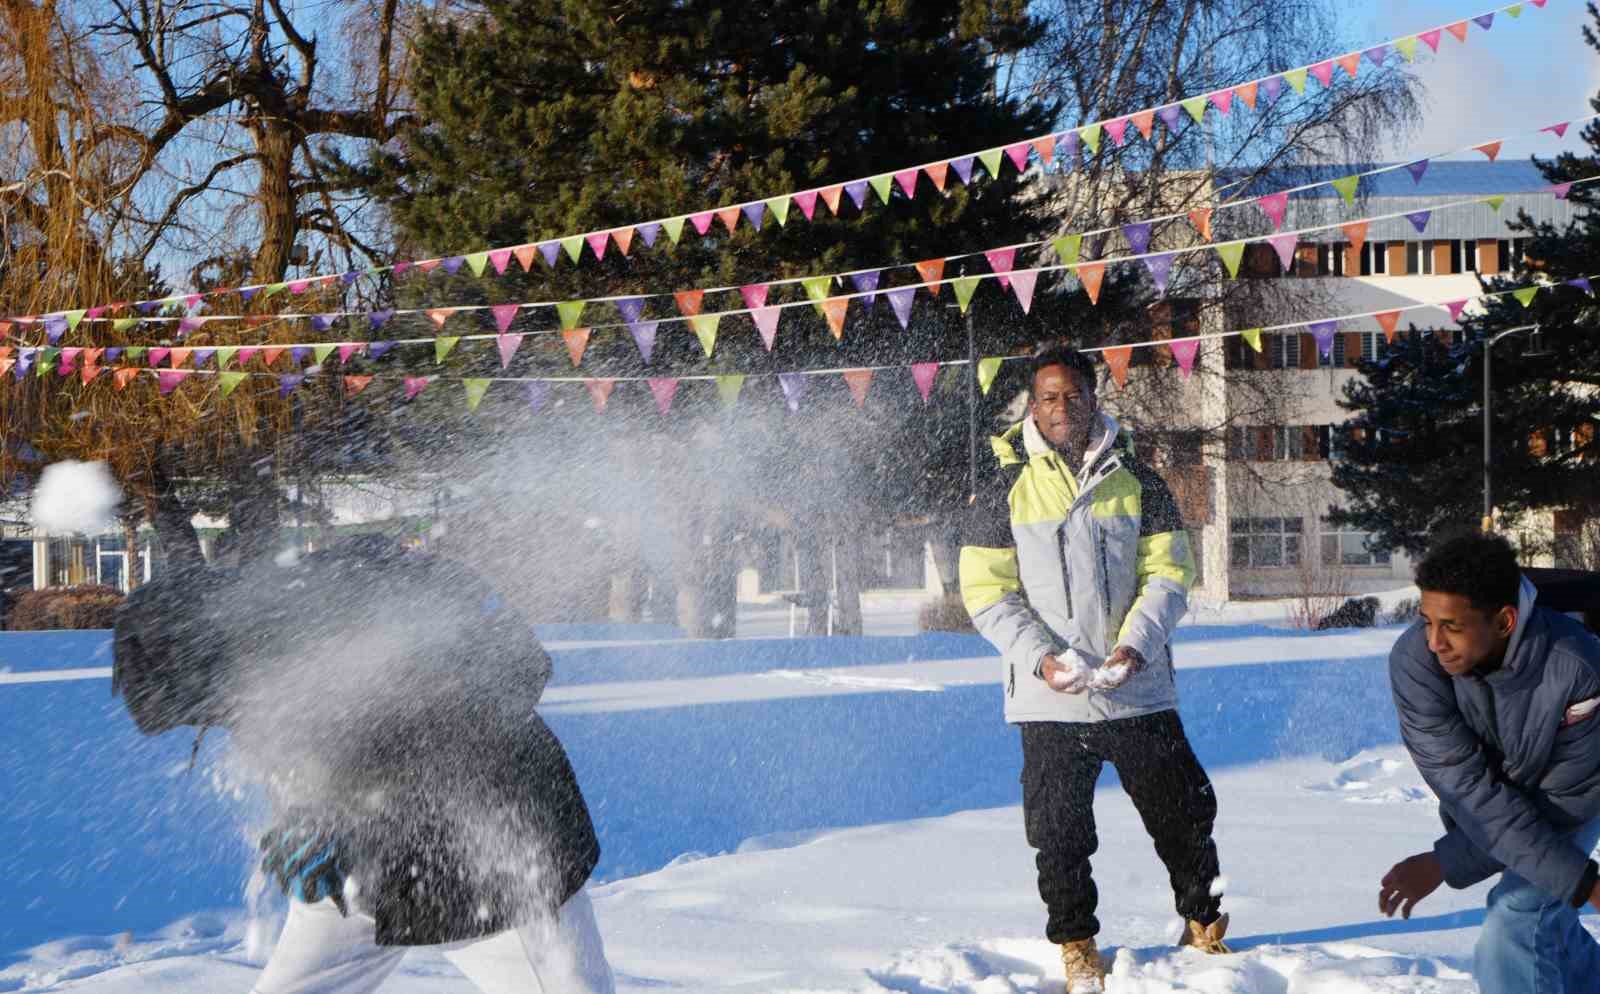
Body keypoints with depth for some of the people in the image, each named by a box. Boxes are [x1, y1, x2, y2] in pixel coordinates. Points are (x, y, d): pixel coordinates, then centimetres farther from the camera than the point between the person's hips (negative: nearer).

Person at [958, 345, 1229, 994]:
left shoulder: (1134, 479, 5)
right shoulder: (1004, 488, 1)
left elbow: (1170, 573, 3)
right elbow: (987, 591, 0)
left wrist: (1135, 646, -13)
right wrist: (1041, 658, -13)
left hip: (1140, 691, 1)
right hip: (1049, 699, -1)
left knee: (1182, 814, 7)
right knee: (1059, 831, 4)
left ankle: (1204, 924, 29)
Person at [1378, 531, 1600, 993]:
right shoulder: (1414, 659, -33)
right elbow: (1467, 787, -34)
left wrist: (1446, 863, -33)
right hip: (1478, 808, 3)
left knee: (1515, 935, -19)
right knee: (1549, 927, 19)